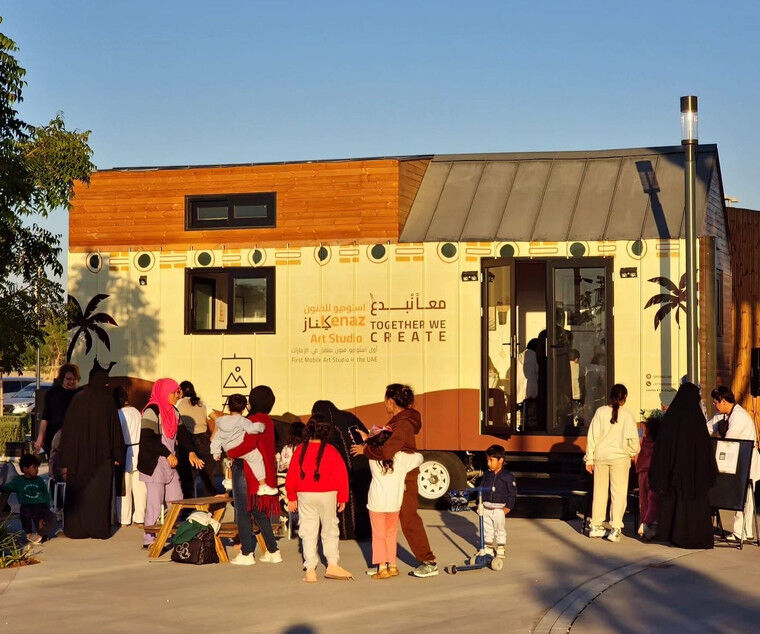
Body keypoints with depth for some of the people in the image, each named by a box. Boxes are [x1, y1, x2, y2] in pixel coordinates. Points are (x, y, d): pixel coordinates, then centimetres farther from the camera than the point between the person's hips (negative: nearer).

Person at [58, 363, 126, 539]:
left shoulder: (78, 399, -3)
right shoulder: (108, 401, -6)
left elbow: (68, 429, -2)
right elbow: (115, 429, -5)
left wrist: (65, 461, 3)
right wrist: (117, 455, 3)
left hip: (79, 454, 1)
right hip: (102, 456, -1)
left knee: (78, 492, 9)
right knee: (100, 494, 7)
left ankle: (76, 528, 12)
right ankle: (99, 529, 8)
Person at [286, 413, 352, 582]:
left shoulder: (300, 450, -2)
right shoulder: (330, 451, -8)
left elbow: (292, 475, 2)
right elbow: (341, 475, -6)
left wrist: (292, 497, 13)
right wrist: (342, 498, 4)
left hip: (304, 496, 2)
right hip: (327, 495, -2)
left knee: (308, 532, 5)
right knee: (329, 530, 12)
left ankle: (310, 570, 4)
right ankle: (332, 565, 10)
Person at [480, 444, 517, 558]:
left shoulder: (507, 476, -9)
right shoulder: (487, 475, 5)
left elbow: (512, 493, -5)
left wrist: (508, 507, -9)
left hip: (499, 509, -4)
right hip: (486, 508, 4)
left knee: (500, 529, 5)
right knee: (487, 529, 11)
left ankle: (501, 549, 17)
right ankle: (488, 547, 24)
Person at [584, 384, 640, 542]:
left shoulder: (601, 412, -3)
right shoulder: (627, 415, -7)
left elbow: (592, 436, -1)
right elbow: (633, 439, -6)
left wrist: (589, 459, 7)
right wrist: (633, 452, 15)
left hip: (600, 457, 2)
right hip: (620, 457, -2)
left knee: (600, 491, 14)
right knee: (618, 493, 4)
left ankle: (595, 526, 20)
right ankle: (615, 528, 0)